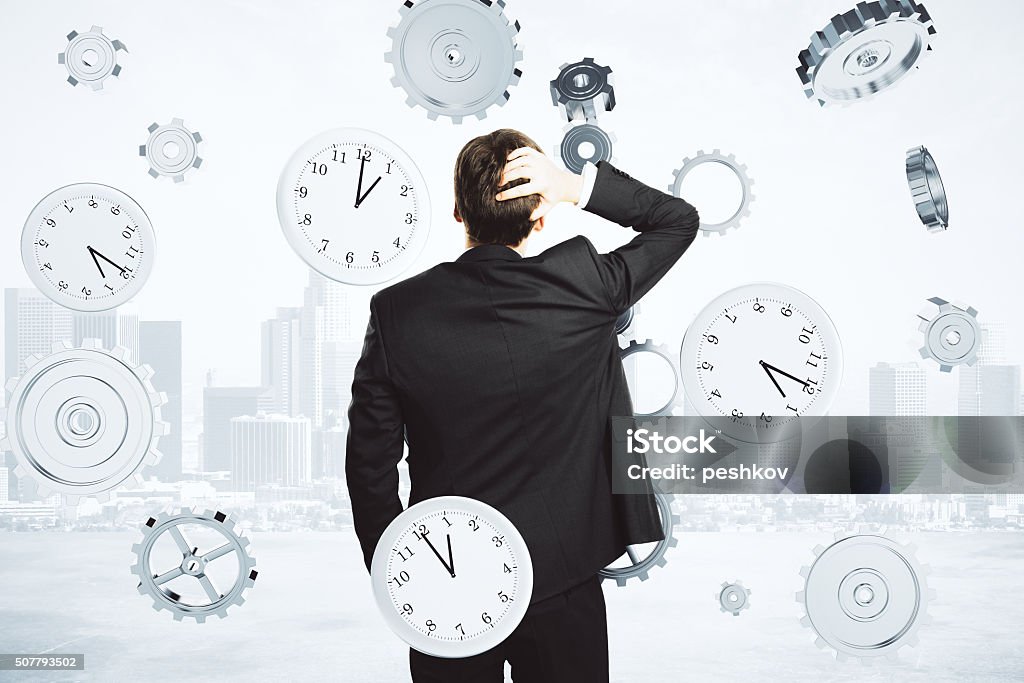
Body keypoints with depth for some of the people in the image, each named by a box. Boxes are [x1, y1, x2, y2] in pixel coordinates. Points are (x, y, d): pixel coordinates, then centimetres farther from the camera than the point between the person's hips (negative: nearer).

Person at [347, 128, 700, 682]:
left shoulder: (397, 311, -10)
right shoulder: (583, 285, -13)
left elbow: (370, 464, -5)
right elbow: (680, 220, 4)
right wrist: (579, 187, -8)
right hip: (559, 583, -1)